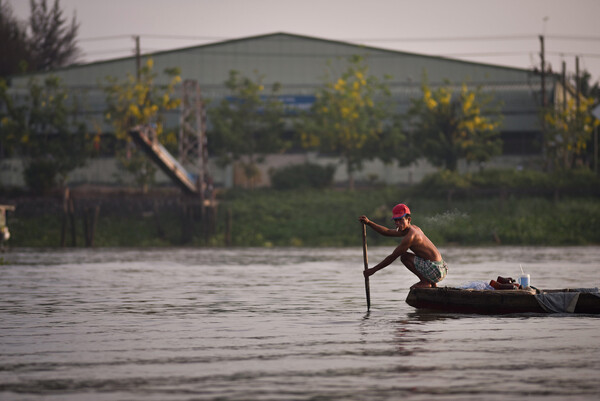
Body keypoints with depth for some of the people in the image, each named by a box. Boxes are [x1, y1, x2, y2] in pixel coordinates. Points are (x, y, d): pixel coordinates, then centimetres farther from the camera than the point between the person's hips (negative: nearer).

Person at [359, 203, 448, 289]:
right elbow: (388, 232, 23)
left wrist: (373, 270, -4)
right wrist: (368, 223, 20)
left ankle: (426, 282, -4)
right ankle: (432, 284, 20)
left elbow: (392, 257, -12)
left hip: (435, 269, -10)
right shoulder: (414, 228, 12)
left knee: (404, 257, -9)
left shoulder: (410, 236, -17)